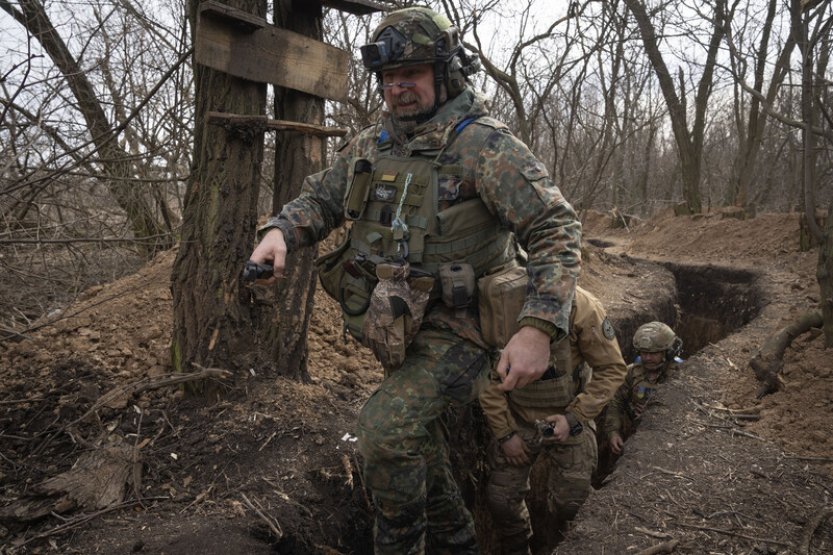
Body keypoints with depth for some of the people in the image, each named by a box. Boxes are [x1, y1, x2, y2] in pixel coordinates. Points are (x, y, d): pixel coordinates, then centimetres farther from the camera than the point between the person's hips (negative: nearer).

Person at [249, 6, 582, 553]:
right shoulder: (372, 144, 4)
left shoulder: (483, 145, -17)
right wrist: (280, 231, -10)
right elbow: (320, 197, 13)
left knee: (388, 427, -24)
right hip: (401, 331, 8)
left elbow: (556, 227, -22)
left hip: (454, 333, -7)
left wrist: (538, 327, -33)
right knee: (418, 445, 20)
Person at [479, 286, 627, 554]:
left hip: (568, 418, -1)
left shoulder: (579, 306, -24)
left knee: (570, 502, 4)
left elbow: (613, 368, -14)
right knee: (501, 499, 3)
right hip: (517, 419, 2)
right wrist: (504, 433, -8)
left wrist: (573, 417, -20)